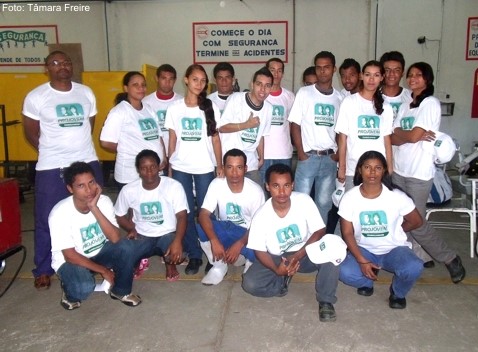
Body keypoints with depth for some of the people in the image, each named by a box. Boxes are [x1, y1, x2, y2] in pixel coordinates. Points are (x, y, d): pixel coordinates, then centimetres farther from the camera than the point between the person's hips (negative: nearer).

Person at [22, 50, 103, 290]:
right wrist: (50, 151, 7)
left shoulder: (86, 93, 6)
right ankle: (43, 270, 22)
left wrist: (79, 146, 11)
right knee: (48, 220, 6)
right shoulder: (36, 97, -5)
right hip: (52, 168, -3)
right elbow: (30, 132, 2)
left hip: (88, 163, 3)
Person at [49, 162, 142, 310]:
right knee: (83, 287, -34)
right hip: (70, 260, -4)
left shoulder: (104, 201, -17)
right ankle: (71, 293, 4)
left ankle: (121, 291, 2)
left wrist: (94, 208, -34)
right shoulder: (60, 213, -26)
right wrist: (103, 270, -19)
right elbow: (70, 255, -22)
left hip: (99, 252, 4)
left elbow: (115, 238, -27)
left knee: (129, 248, -24)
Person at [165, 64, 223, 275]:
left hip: (205, 168, -1)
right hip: (180, 168, 1)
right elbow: (172, 140, 7)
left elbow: (215, 138, 3)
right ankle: (194, 255, 15)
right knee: (186, 212, 4)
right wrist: (169, 167, 3)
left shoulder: (210, 107, 2)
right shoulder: (175, 108, 5)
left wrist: (220, 166, -3)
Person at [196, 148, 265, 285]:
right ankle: (219, 266, -6)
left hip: (246, 233, -2)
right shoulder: (216, 184, -15)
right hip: (224, 228, 3)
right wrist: (214, 241, -37)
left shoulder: (256, 191, -19)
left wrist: (239, 244, -29)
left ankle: (250, 263, 5)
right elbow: (203, 214, -22)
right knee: (200, 227, -28)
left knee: (256, 252, -35)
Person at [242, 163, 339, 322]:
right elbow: (259, 251, -11)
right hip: (276, 258, 0)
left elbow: (320, 232, -15)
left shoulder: (304, 201, -18)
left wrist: (297, 256, -26)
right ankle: (283, 281, 5)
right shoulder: (261, 216, -18)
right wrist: (277, 270, -29)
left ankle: (325, 300, -11)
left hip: (306, 253, 0)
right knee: (250, 284, -24)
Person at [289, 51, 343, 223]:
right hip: (308, 156, -2)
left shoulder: (339, 97, 8)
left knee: (324, 202, 9)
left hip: (329, 157, 3)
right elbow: (295, 125, -1)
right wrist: (300, 153, -7)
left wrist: (338, 153, -2)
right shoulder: (304, 93, 1)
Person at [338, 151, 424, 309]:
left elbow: (416, 221, 3)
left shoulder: (397, 196, -13)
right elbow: (347, 233, -10)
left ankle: (398, 292, 5)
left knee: (414, 268, -32)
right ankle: (367, 281, 10)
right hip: (364, 250, 1)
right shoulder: (349, 197, -11)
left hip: (394, 249, 0)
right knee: (345, 272, -29)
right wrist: (362, 261, -19)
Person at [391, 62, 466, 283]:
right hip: (399, 171, 7)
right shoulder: (405, 106, 14)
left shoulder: (430, 103, -7)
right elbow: (393, 138, 5)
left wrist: (401, 134, 2)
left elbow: (414, 135, -17)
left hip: (419, 174, -7)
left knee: (416, 224, -1)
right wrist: (413, 136, -11)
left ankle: (450, 259, 20)